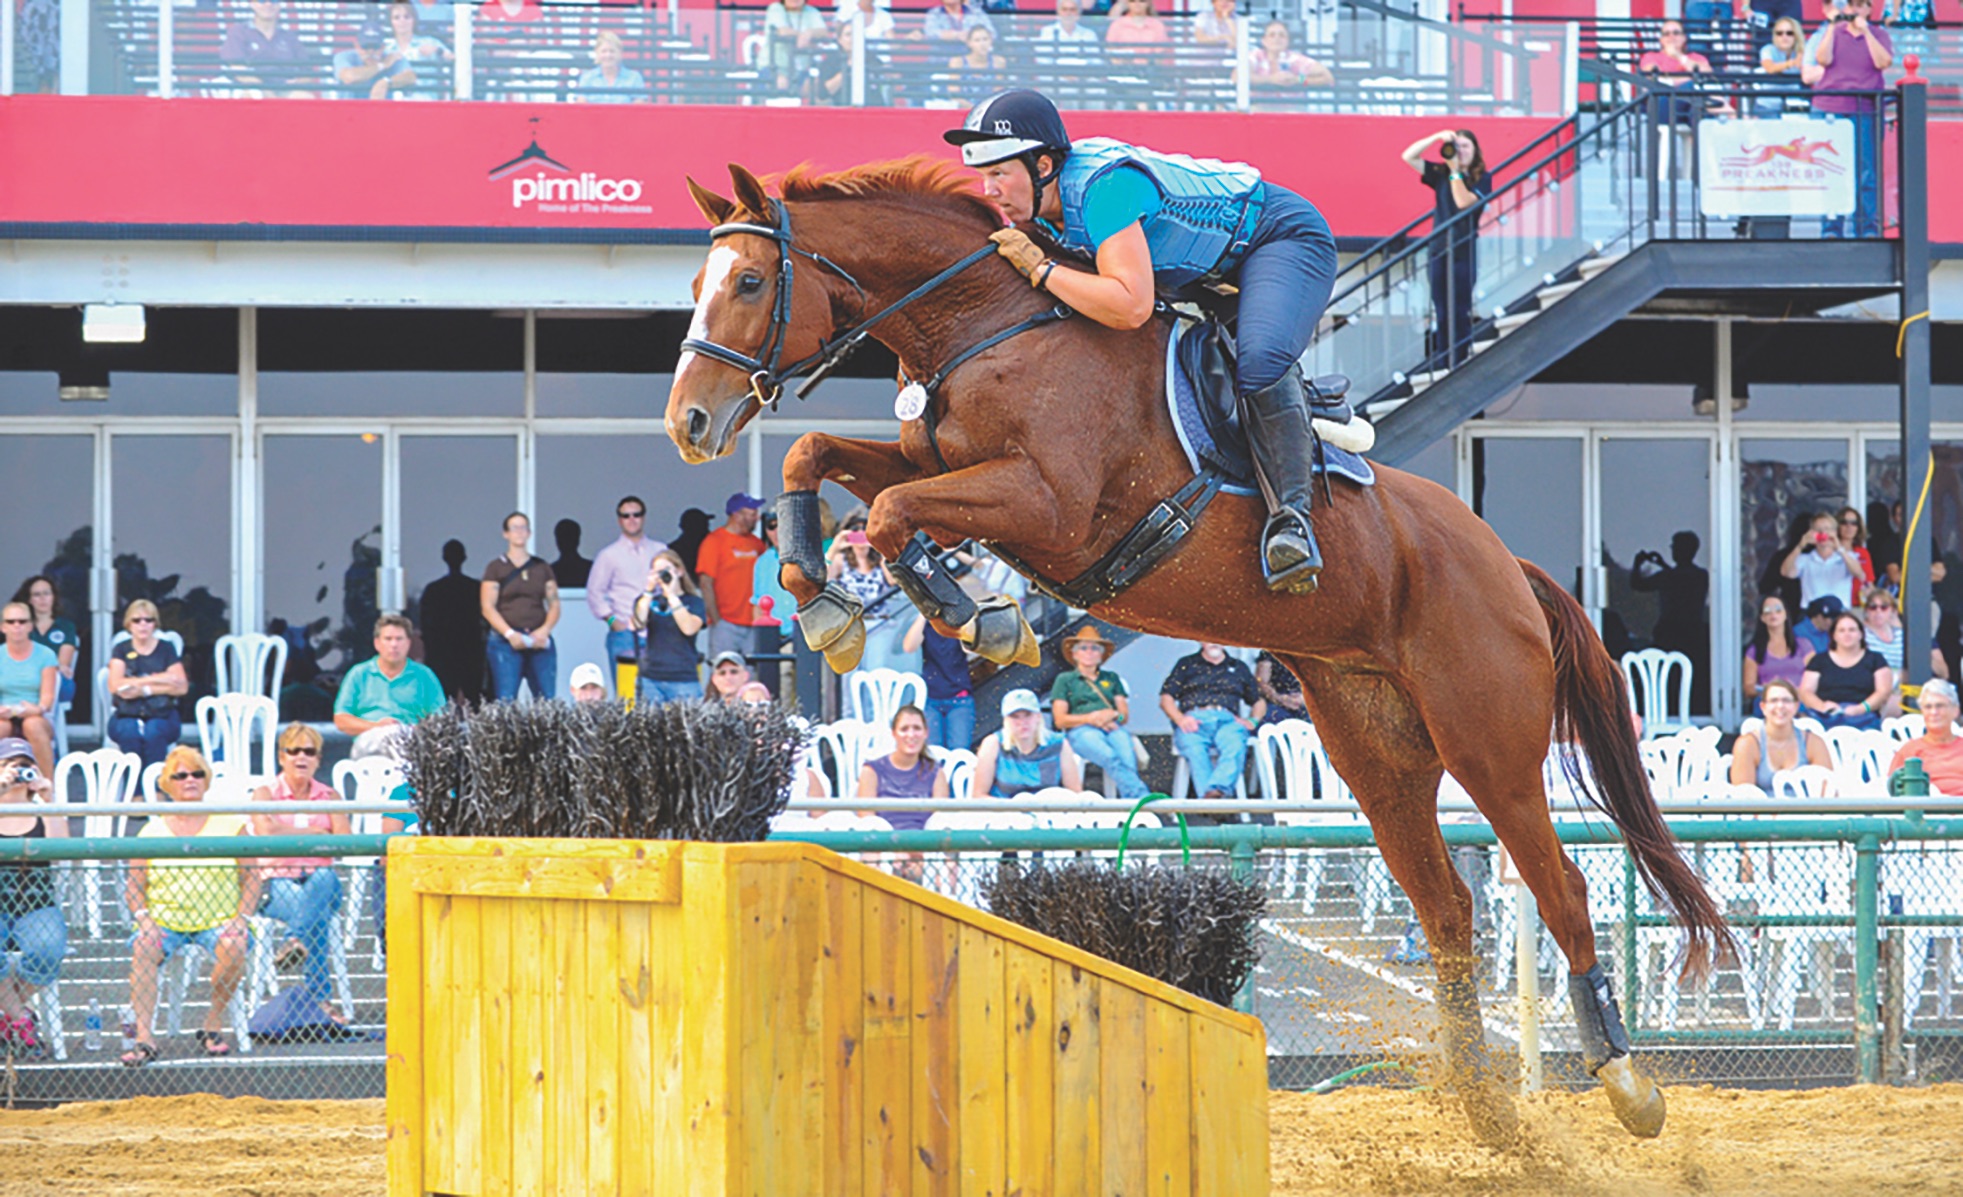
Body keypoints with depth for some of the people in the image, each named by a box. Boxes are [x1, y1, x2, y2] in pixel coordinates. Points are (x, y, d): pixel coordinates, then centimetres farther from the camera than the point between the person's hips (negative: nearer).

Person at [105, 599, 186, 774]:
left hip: (162, 716, 0)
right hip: (127, 716, 0)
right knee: (130, 733, -34)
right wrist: (155, 679, -7)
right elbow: (115, 686, -4)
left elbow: (182, 687, -1)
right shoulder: (121, 651, 12)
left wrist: (145, 689, -12)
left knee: (153, 734, -35)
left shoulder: (166, 650, 11)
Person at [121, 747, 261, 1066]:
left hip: (219, 919, 0)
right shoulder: (152, 833, 11)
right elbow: (134, 887, 10)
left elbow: (251, 877, 7)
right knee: (144, 946, -32)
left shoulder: (230, 825, 9)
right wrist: (143, 917, -10)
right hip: (165, 920, 1)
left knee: (233, 945, -34)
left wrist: (242, 918, -8)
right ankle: (144, 1037, -35)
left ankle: (214, 1024, -13)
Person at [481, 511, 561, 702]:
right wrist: (510, 634, -13)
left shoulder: (541, 567, 15)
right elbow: (488, 607, -1)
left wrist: (545, 630, -6)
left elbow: (554, 604, 13)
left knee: (547, 699, -5)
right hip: (506, 642, -3)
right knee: (506, 701, -11)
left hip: (539, 641, 3)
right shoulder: (497, 567, 6)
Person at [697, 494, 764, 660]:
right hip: (726, 625, -5)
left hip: (753, 625, 5)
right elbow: (705, 583, -6)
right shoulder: (714, 541, -2)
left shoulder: (756, 543, 13)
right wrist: (716, 620, -10)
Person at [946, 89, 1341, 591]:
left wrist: (1039, 267, -37)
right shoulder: (1042, 199, -7)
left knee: (1259, 363, -33)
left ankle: (1290, 514, -24)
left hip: (1286, 237, -10)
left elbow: (1131, 307, -44)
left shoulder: (1104, 186, -35)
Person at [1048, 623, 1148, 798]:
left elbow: (1125, 715, 20)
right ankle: (1142, 797, -52)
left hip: (1113, 729, 3)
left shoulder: (1111, 678, 30)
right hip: (1082, 731, -3)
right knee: (1111, 757, -38)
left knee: (1128, 756, -36)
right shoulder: (1065, 679, 21)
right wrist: (1091, 718, -8)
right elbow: (1060, 720, 9)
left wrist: (1113, 716, -6)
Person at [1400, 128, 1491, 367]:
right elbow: (1409, 156, 3)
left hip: (1464, 251, -4)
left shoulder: (1481, 179, -1)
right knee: (1442, 314, 4)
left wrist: (1455, 172, -12)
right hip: (1438, 249, 4)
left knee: (1460, 313, -3)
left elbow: (1464, 201, -15)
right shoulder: (1440, 173, 10)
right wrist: (1438, 137, -5)